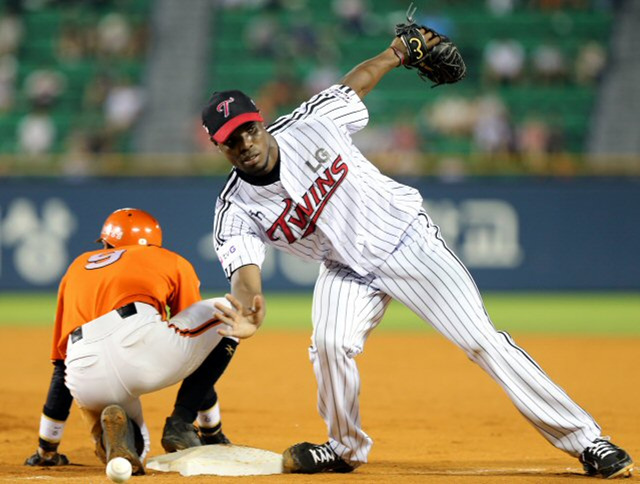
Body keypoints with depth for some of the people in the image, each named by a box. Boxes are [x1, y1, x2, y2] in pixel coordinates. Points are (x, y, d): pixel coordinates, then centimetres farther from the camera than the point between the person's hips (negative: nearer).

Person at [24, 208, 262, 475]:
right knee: (226, 314, 22)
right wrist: (210, 430, 36)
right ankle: (181, 425, 9)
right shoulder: (172, 262, 28)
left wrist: (46, 450, 39)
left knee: (133, 450, 28)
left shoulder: (78, 266, 36)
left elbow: (62, 366, 35)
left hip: (88, 382, 3)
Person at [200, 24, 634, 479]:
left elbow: (351, 86, 3)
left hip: (407, 239, -2)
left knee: (482, 339, -9)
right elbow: (245, 271, -29)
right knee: (330, 344, -25)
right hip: (348, 270, 2)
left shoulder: (309, 126, -17)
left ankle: (584, 439, -7)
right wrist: (247, 312, -50)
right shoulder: (236, 209, -14)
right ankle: (345, 448, 3)